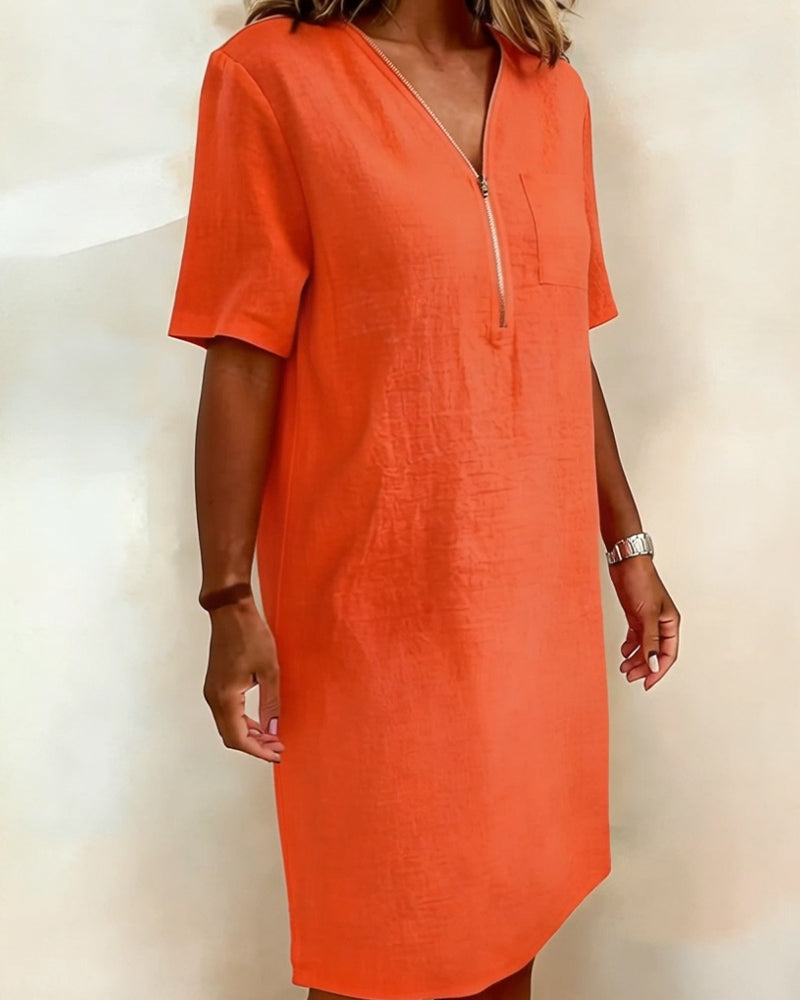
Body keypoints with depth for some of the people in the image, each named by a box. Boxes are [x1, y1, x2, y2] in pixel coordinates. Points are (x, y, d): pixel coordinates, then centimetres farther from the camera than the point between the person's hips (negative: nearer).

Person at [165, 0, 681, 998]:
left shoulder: (553, 91, 8)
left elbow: (566, 348, 11)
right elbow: (243, 363, -10)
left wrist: (628, 544, 12)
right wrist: (231, 600, -10)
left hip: (541, 588, 5)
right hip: (378, 603, -4)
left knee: (515, 906, 17)